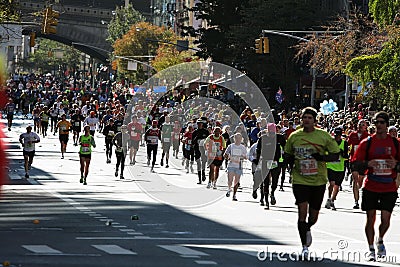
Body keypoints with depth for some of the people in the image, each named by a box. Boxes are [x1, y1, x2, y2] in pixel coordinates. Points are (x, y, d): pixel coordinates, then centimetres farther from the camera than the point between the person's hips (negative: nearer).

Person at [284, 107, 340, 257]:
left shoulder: (324, 136, -2)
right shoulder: (294, 136, 3)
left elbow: (336, 155, 2)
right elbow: (287, 153, 18)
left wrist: (322, 157, -16)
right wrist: (290, 160, -4)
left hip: (318, 181, 0)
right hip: (300, 180, 0)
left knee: (313, 217, 11)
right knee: (302, 212, -14)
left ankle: (307, 229, 46)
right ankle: (304, 246, -5)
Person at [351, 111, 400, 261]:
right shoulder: (367, 143, 1)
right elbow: (355, 163, 0)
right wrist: (368, 164, -18)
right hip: (371, 186, 0)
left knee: (385, 218, -3)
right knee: (370, 218, 0)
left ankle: (380, 241, 26)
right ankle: (371, 249, 12)